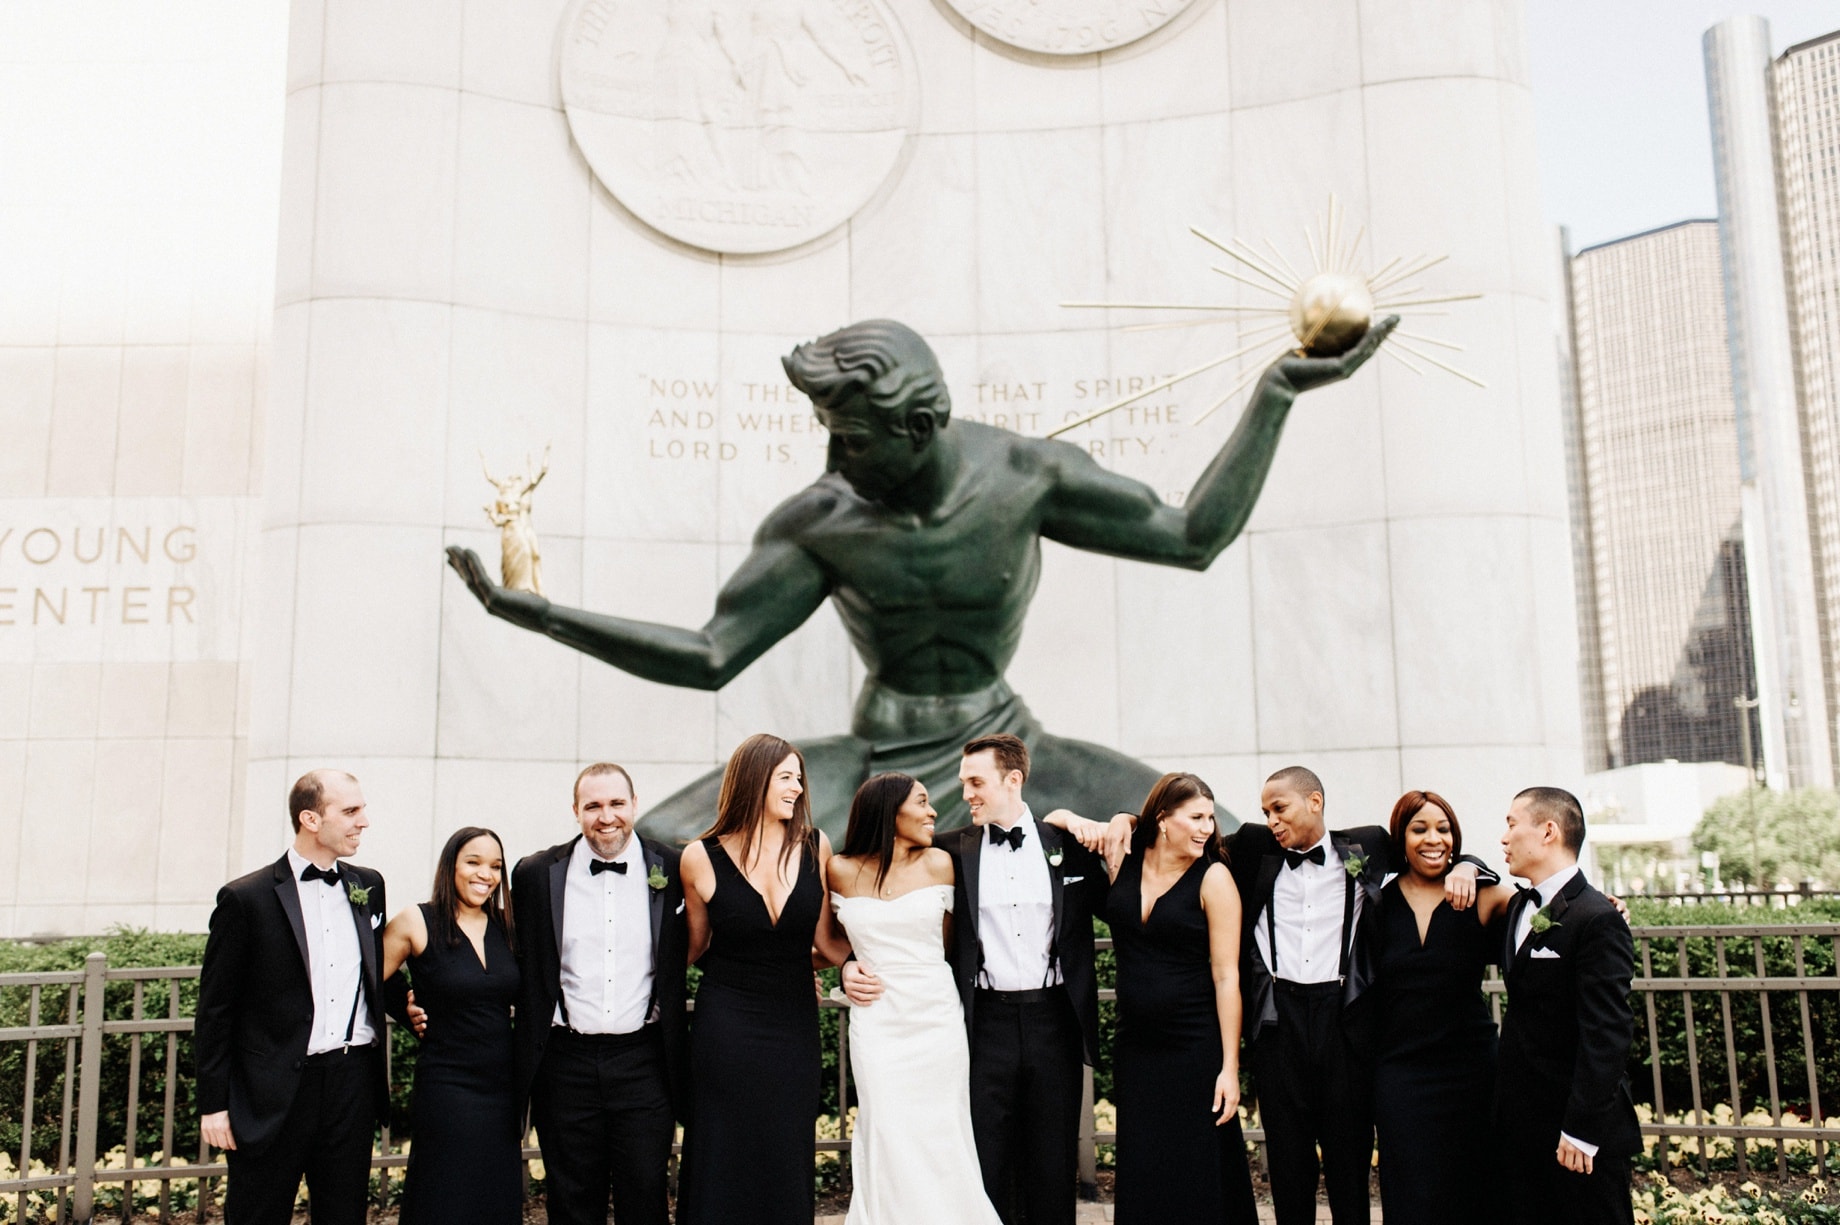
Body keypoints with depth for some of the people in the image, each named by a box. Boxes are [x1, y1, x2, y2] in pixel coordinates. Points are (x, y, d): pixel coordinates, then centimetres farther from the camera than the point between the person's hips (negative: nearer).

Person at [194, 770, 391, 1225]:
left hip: (354, 1084, 4)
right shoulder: (246, 898, -6)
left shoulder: (368, 886, 9)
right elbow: (215, 1011, -3)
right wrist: (214, 1104, -5)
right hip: (274, 1096, -4)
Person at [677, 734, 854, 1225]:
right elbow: (695, 947, 8)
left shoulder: (814, 846, -1)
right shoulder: (702, 858, -6)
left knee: (788, 1164, 9)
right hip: (726, 1028, -2)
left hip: (795, 1024, 2)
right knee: (723, 1167, 7)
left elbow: (826, 941, 1)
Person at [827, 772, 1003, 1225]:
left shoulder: (938, 863, 0)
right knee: (890, 1145, 2)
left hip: (938, 1020, 1)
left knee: (942, 1143, 7)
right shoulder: (842, 871, -2)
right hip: (878, 1023, -1)